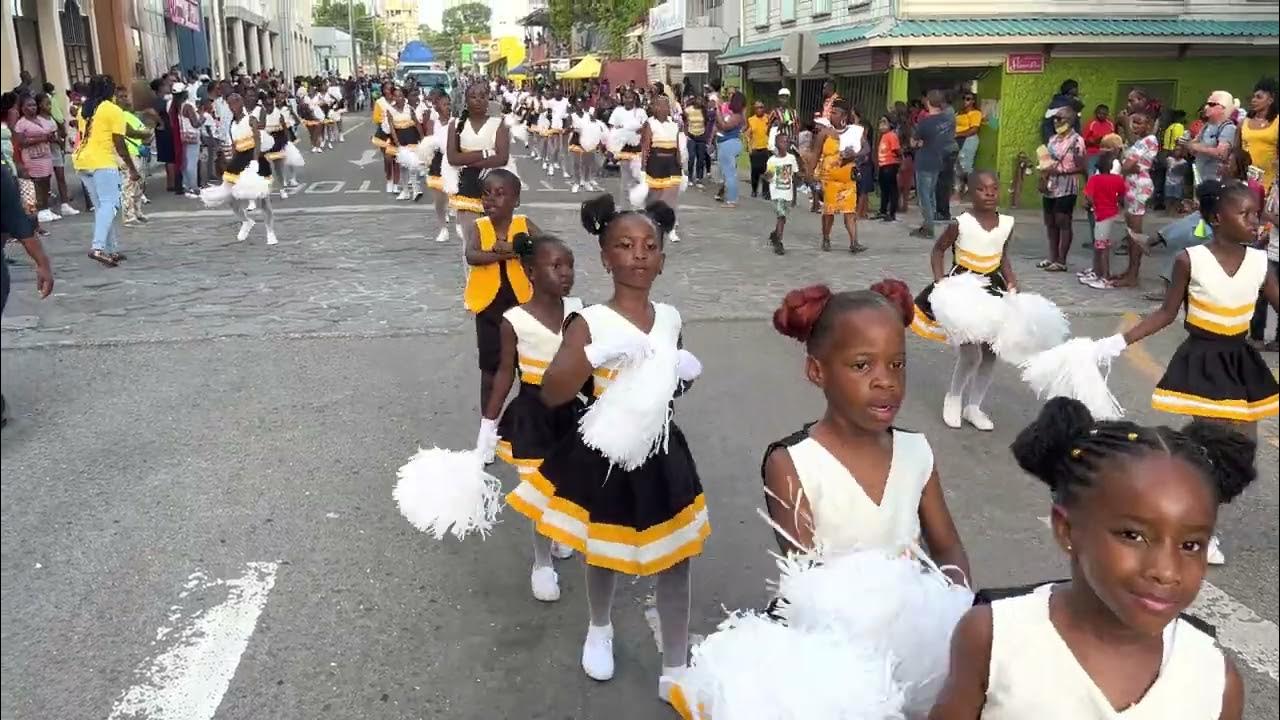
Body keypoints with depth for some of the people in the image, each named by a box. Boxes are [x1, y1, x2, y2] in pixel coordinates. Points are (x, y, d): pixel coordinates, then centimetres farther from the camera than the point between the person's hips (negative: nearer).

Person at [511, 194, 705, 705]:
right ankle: (600, 630, 50)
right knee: (603, 554, 19)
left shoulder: (670, 318, -2)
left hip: (659, 457, 3)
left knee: (675, 562, 7)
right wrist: (593, 354, -38)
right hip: (604, 460, -3)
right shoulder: (591, 323, -17)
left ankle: (675, 672, 24)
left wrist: (686, 376, -4)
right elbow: (551, 394, -25)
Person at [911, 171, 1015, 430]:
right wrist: (940, 281, -14)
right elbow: (938, 249, -4)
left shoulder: (1007, 224, -4)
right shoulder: (960, 224, -16)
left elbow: (1002, 256, 11)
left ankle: (974, 406, 25)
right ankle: (954, 398, 21)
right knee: (971, 354, -7)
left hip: (992, 288, 5)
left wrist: (1012, 283, 0)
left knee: (990, 352, 9)